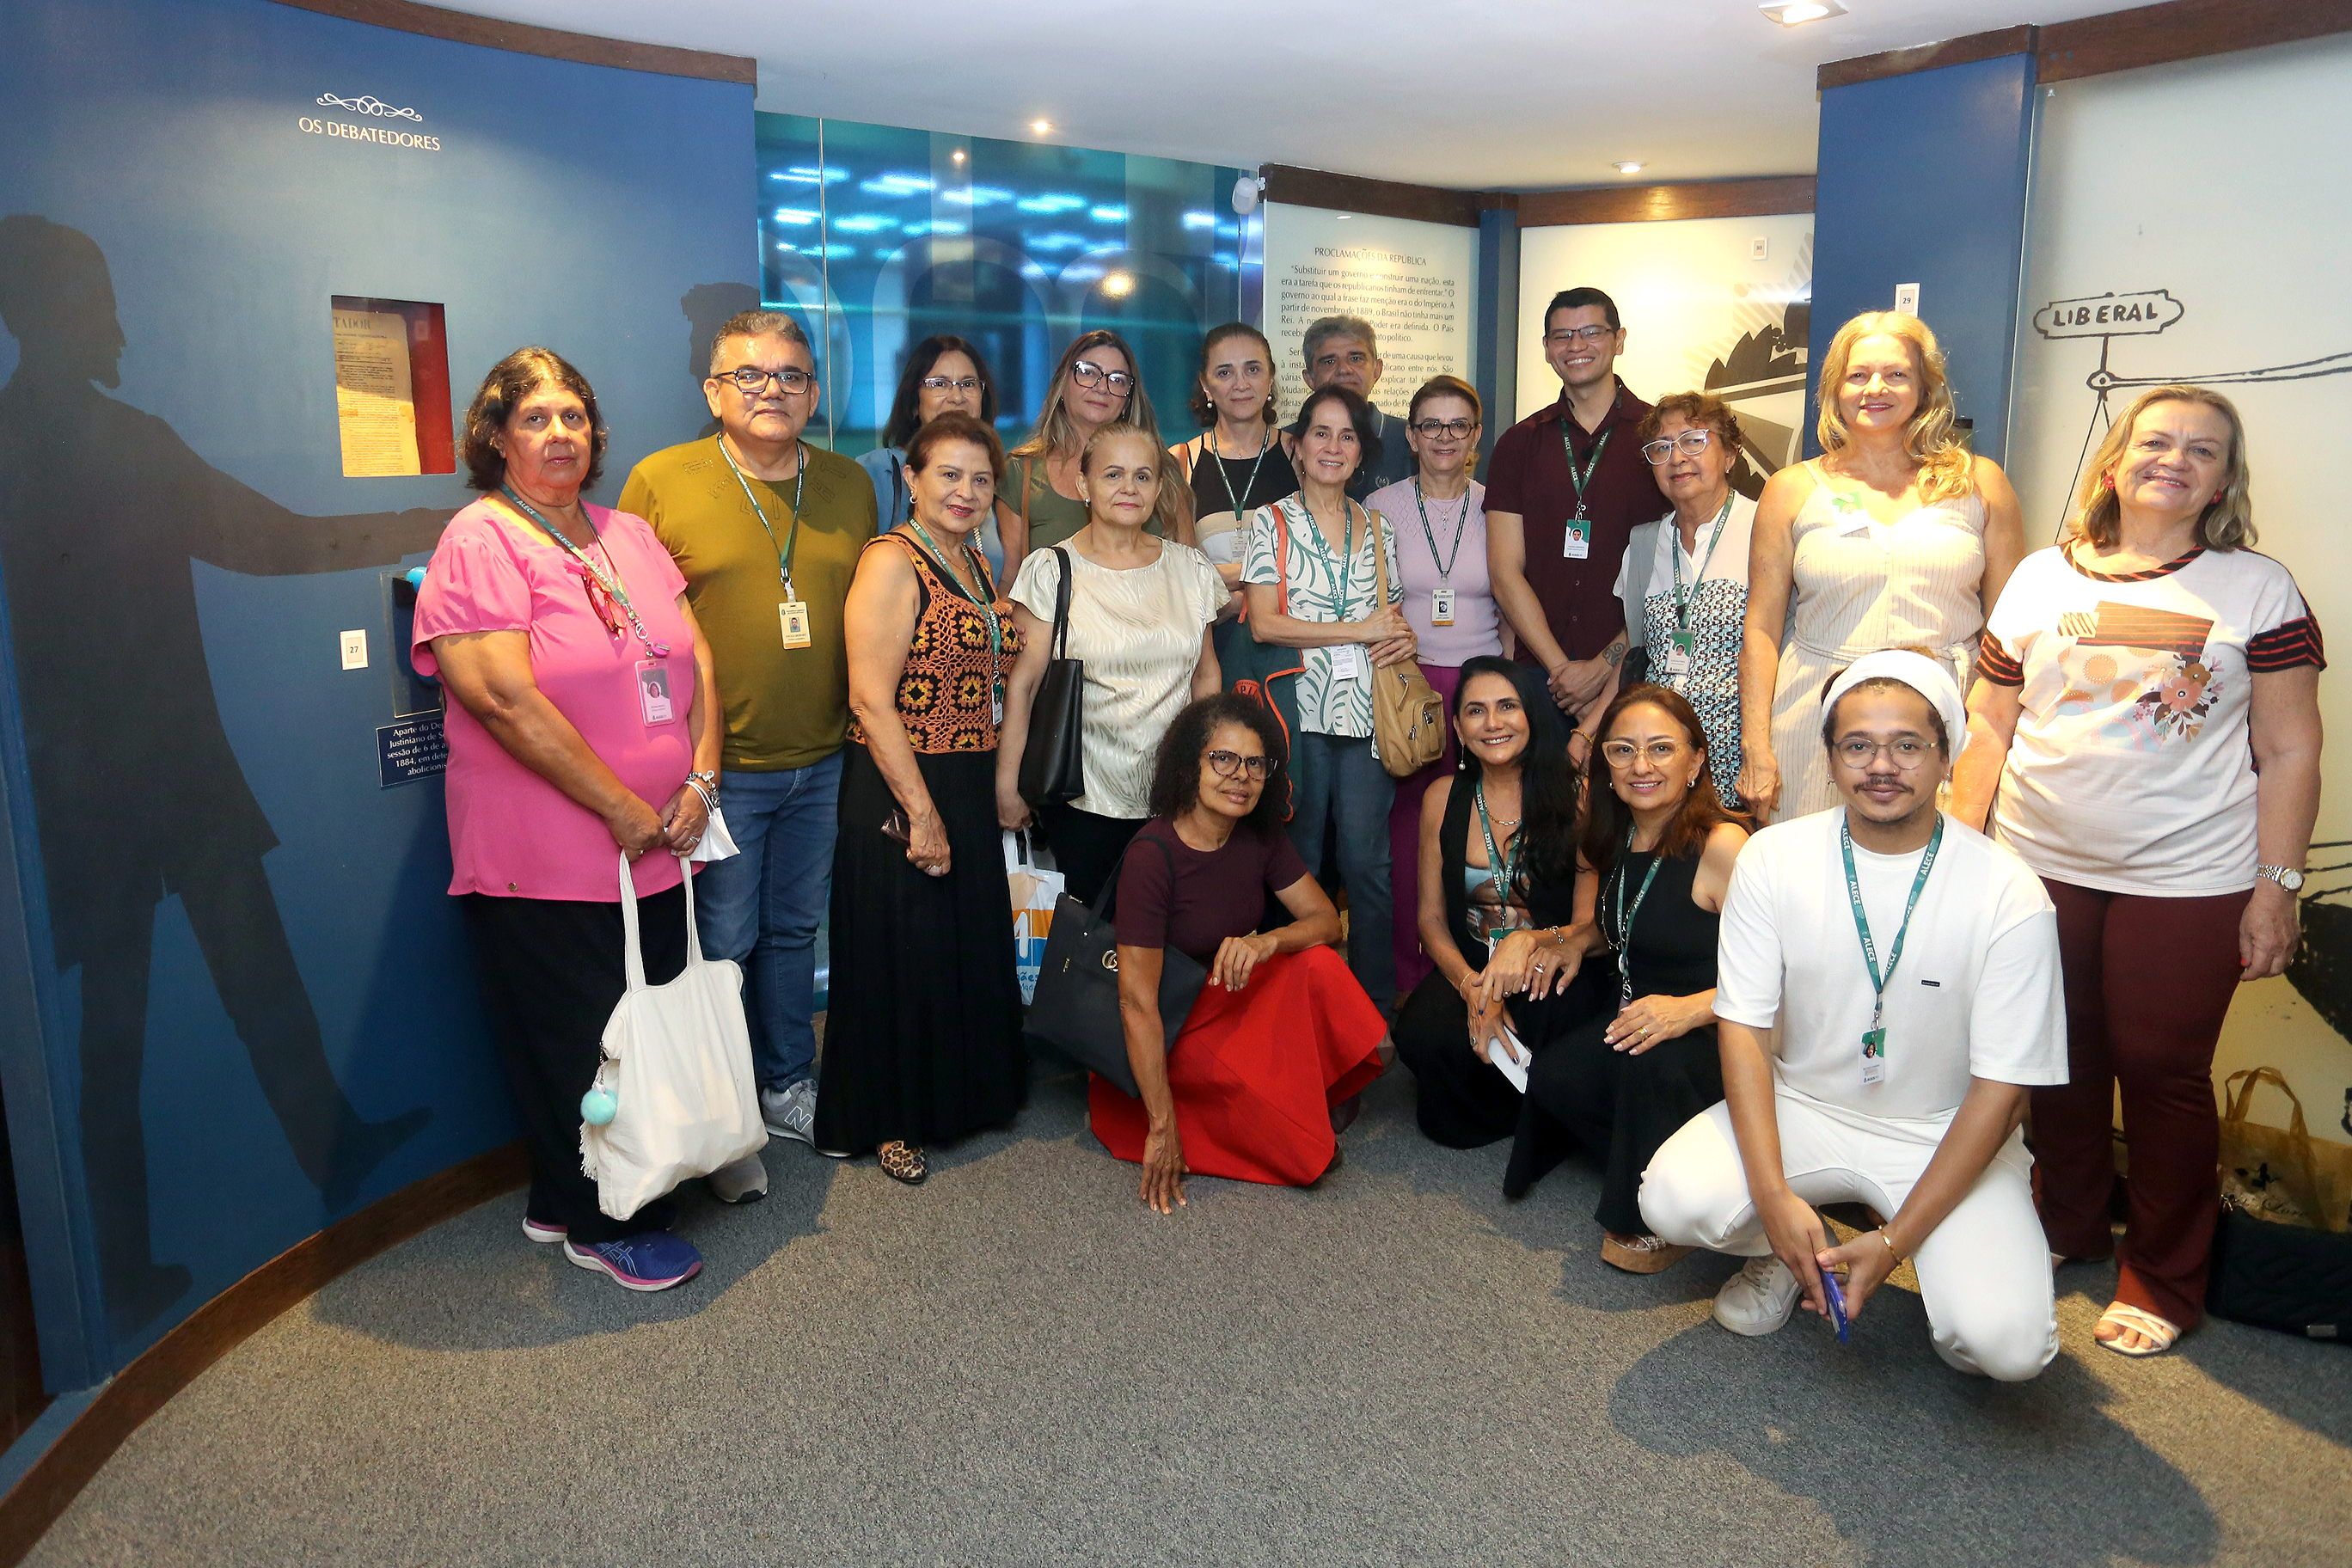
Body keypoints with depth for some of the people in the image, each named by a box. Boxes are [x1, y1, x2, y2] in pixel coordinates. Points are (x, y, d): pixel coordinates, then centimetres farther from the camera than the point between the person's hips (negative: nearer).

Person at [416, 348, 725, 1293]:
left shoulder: (629, 537, 12)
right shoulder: (480, 542, -9)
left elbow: (695, 660, 10)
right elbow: (507, 700, -19)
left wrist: (699, 781, -4)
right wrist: (624, 809, -17)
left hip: (656, 851, 7)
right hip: (547, 863, -7)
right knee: (576, 1046, 4)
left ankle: (564, 1205, 33)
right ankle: (604, 1227, 23)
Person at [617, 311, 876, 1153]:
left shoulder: (849, 485, 7)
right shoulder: (658, 482, -6)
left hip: (824, 761, 4)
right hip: (716, 766, -4)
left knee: (794, 931, 17)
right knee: (722, 944, 5)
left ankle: (787, 1088, 34)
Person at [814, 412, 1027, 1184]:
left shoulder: (976, 561, 13)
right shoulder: (892, 563, -14)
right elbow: (872, 701, -20)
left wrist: (1002, 786, 14)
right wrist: (921, 814, -21)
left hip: (972, 789, 8)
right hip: (901, 791, -8)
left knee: (971, 947, 17)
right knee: (901, 955, 3)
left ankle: (956, 1097, 35)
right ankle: (887, 1122, 19)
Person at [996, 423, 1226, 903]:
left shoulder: (1190, 567, 7)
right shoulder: (1051, 571, -3)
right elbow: (1023, 683, -5)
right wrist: (1007, 784, -8)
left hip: (1174, 793, 3)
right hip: (1083, 795, -3)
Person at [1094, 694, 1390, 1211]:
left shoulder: (1259, 837, -4)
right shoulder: (1152, 857, -25)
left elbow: (1326, 920, -6)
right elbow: (1138, 1003, -26)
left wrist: (1268, 942, -30)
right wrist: (1163, 1129, -27)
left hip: (1234, 1002, 6)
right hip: (1167, 1029, -6)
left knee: (1318, 964, -20)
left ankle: (1319, 1104, -3)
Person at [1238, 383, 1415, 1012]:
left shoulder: (1377, 527, 15)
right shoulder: (1271, 521, 4)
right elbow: (1264, 624, -7)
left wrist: (1405, 639, -2)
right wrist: (1361, 631, -9)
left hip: (1368, 710, 3)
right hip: (1300, 707, -2)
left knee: (1368, 860, 1)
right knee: (1298, 860, 3)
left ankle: (1377, 1004, 11)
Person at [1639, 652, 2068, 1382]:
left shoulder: (2009, 897, -16)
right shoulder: (1773, 858, -10)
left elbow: (2001, 1089, -13)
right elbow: (1743, 1029, -9)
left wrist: (1896, 1241, -18)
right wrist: (1774, 1196, -21)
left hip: (1945, 1135, -1)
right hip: (1801, 1107, 2)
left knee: (2007, 1343, -24)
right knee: (1674, 1201, -25)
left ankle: (1936, 1265, 14)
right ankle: (1782, 1252, 11)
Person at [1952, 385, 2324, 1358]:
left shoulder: (2260, 589, 2)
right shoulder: (2042, 578, 7)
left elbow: (2290, 750, 0)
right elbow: (1989, 727, 8)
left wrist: (2275, 888, -5)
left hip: (2187, 879, -2)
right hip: (2040, 867, 2)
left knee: (2162, 1069, 3)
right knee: (2061, 1057, 12)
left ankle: (2164, 1281, 20)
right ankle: (2068, 1226, 33)